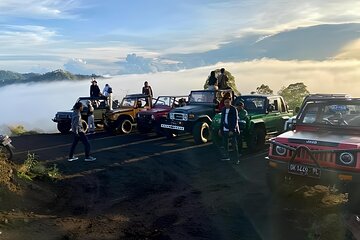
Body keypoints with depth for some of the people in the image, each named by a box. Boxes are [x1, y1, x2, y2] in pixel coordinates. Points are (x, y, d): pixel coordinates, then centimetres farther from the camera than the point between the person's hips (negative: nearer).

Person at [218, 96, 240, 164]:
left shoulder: (234, 109, -10)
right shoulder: (223, 109, 9)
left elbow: (235, 120, -14)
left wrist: (232, 130, -19)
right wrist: (220, 129, 13)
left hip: (231, 130, -7)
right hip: (224, 130, 7)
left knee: (234, 145, -4)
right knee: (225, 144, 15)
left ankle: (237, 159, 2)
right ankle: (226, 156, 28)